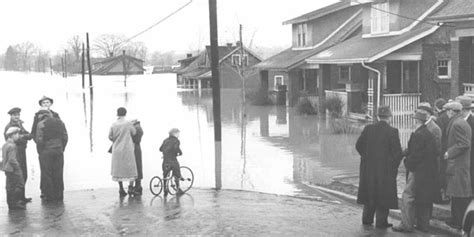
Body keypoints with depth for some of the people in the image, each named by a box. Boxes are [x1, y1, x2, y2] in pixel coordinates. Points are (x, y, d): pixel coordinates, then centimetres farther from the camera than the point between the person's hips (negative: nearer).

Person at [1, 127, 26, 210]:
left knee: (10, 186, 15)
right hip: (12, 169, -10)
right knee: (19, 185, -2)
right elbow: (12, 159, -24)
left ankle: (11, 204, 21)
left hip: (7, 169, 10)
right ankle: (14, 203, -2)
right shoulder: (12, 146, -20)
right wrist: (18, 168, -16)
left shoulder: (4, 145, 11)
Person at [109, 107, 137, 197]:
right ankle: (130, 188, -1)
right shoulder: (128, 123, -9)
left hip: (117, 149, 3)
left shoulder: (114, 125, -1)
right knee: (130, 168, 7)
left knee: (119, 169, 12)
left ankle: (121, 189, 12)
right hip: (127, 149, -3)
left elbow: (110, 136, 1)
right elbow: (134, 133, 2)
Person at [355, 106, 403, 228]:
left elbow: (359, 145, 3)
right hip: (386, 169, -4)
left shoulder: (368, 128, -2)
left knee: (369, 193, 17)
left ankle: (367, 219, 25)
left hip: (368, 168, 4)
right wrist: (394, 167, 1)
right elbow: (398, 153, -13)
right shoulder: (392, 131, -13)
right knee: (383, 194, 7)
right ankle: (381, 222, 11)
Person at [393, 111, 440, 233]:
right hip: (429, 172, 9)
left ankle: (407, 225, -2)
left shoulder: (417, 135, -16)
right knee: (425, 199, 14)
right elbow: (436, 152, 13)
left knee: (408, 197, -3)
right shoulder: (430, 134, 10)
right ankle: (423, 225, 20)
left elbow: (415, 154, -19)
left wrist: (408, 163, -4)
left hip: (418, 171, -9)